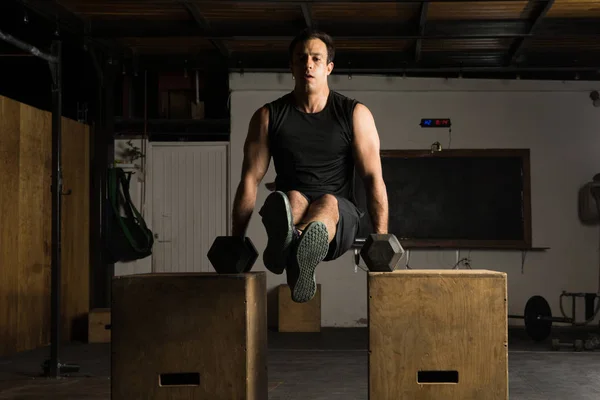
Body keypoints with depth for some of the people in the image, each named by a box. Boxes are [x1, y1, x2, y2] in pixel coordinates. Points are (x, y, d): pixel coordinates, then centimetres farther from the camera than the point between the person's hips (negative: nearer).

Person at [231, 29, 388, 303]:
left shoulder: (355, 115, 3)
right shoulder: (268, 117, 6)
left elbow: (372, 177, -1)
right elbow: (250, 180, 2)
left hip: (340, 218, -1)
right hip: (291, 209, 1)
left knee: (328, 202, -37)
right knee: (292, 198, -35)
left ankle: (289, 251, -74)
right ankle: (286, 236, -75)